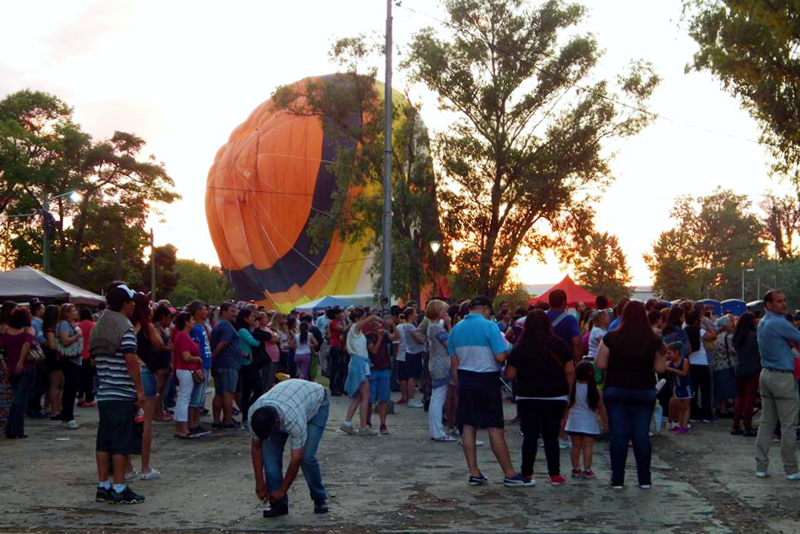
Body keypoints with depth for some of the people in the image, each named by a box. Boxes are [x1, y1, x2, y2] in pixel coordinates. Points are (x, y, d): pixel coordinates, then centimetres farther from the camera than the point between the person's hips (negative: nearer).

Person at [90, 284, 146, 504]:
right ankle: (119, 489, 0)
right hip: (123, 394, -8)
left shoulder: (99, 327, 14)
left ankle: (103, 487, 15)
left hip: (103, 393, 8)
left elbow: (94, 358, 18)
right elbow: (131, 360, -17)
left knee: (104, 441, 11)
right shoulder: (125, 328, -12)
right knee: (122, 443, -3)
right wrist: (140, 389, -14)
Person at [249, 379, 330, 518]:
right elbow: (256, 446, -12)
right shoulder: (254, 414, -30)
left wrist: (282, 490, -22)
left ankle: (320, 498, 5)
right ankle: (279, 504, -3)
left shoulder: (295, 419, -44)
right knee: (269, 450, -15)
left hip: (317, 403, -5)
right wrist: (260, 483, -11)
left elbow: (296, 458, -32)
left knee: (306, 456, -20)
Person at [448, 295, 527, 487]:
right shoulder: (489, 326, -11)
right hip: (487, 380, -6)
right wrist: (506, 348, 5)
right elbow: (500, 357, -16)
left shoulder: (456, 329, 7)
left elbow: (454, 363, 10)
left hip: (465, 380, 6)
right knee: (495, 429, -3)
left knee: (468, 427, 8)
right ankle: (510, 475, 1)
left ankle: (474, 474, 10)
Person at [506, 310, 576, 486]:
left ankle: (527, 475, 5)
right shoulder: (560, 345, -2)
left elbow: (509, 374, -3)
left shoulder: (520, 348, -6)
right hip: (555, 397, 1)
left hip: (527, 398, -1)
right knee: (551, 436, 8)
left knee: (530, 437, 5)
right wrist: (567, 392, 10)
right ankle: (555, 475, 9)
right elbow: (570, 372, -2)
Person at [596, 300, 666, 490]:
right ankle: (645, 479, 9)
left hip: (616, 390, -1)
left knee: (618, 434, 2)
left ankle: (617, 479, 4)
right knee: (642, 434, 6)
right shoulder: (653, 340, -4)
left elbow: (600, 364, -7)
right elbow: (660, 368, -2)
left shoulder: (611, 338, -7)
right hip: (645, 391, 1)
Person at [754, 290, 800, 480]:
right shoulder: (779, 323, -16)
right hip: (783, 377, -8)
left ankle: (761, 466, 11)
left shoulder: (762, 323, 13)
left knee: (766, 423, 10)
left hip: (766, 375, 9)